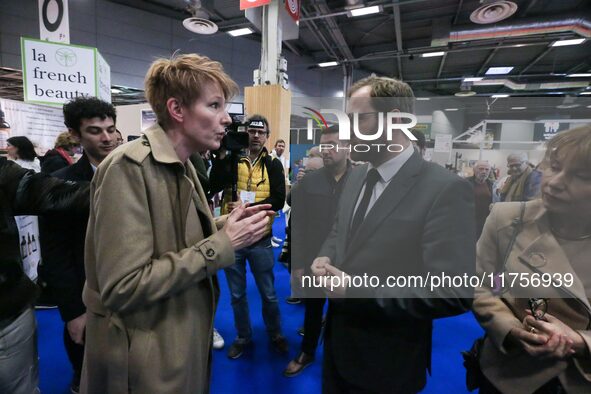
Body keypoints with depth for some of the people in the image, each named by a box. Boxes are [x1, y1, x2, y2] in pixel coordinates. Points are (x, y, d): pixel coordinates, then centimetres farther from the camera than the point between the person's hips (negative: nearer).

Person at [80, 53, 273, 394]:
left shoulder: (182, 166, 5)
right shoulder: (129, 167, -23)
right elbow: (122, 288, -27)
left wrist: (227, 226, -5)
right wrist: (222, 245, -25)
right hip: (148, 364, -8)